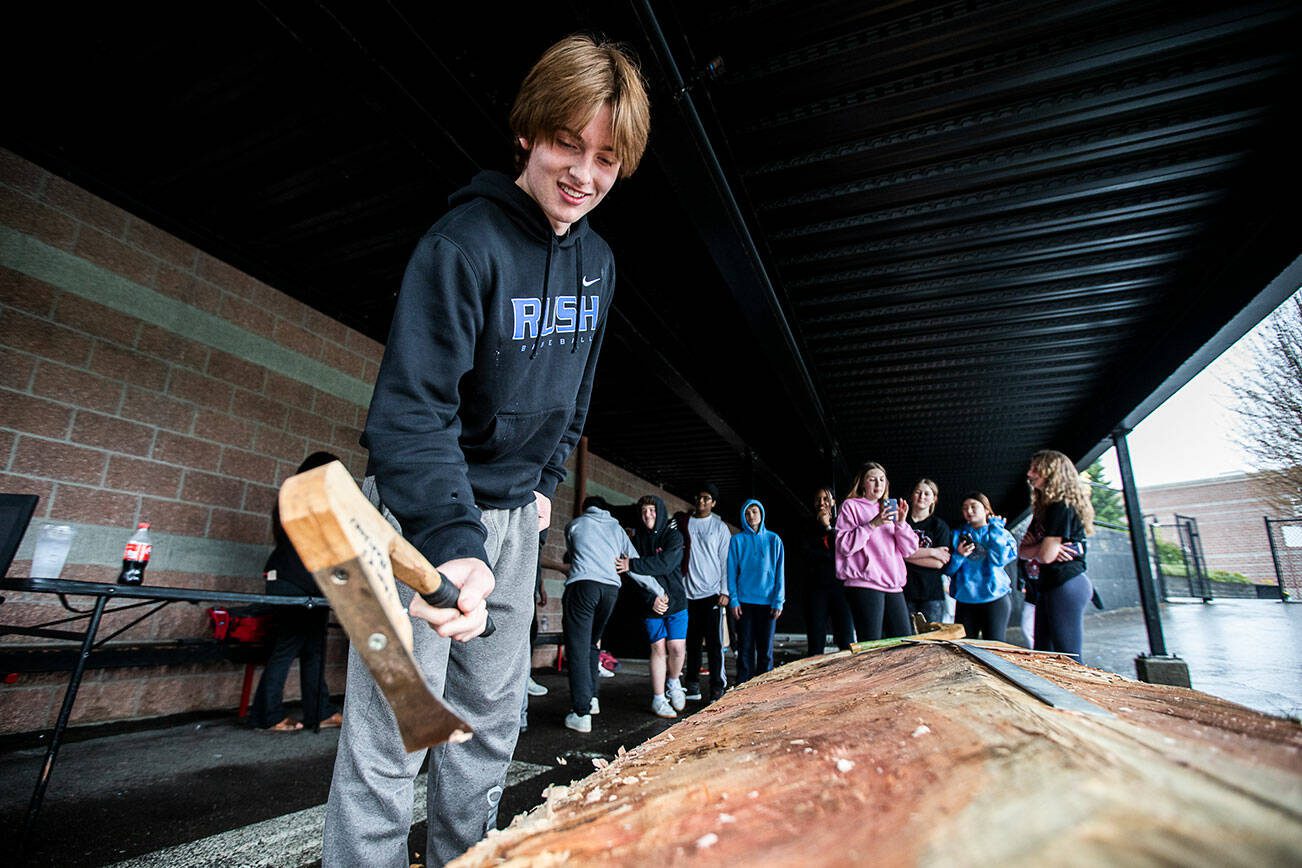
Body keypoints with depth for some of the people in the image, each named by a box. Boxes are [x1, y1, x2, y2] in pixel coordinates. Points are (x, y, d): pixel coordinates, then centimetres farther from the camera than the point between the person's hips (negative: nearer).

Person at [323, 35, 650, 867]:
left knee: (492, 724, 16)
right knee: (393, 733, -1)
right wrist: (453, 540, -38)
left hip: (514, 514, 7)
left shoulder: (598, 262, 6)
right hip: (426, 511, -6)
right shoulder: (464, 243, -18)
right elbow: (411, 408, -25)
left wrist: (548, 481, 12)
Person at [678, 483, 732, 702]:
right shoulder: (684, 524, 9)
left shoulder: (720, 527, 4)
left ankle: (717, 688, 2)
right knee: (692, 642, 9)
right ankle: (693, 685, 17)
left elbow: (725, 561, 2)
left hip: (712, 592, -2)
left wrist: (724, 591, -5)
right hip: (689, 591, 3)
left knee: (714, 642, -3)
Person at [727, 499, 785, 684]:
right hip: (744, 601, -1)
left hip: (768, 601, 1)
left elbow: (780, 572, 4)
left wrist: (779, 601, -3)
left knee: (766, 648, 7)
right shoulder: (737, 540, 4)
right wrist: (733, 599, -5)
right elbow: (731, 572, 3)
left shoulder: (774, 540, 6)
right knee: (745, 648, 3)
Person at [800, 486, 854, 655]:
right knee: (815, 644, -3)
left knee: (846, 642, -9)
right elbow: (806, 552, 1)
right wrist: (833, 555, -3)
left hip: (841, 585, -1)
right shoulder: (809, 528, 18)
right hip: (817, 587, 1)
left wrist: (828, 527, 0)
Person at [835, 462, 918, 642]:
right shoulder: (851, 506, 7)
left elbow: (908, 550, 15)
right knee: (871, 647, -12)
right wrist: (872, 524, -14)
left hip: (893, 586, 6)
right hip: (864, 584, -6)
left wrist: (901, 523, -2)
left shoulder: (890, 510, 23)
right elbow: (845, 546, -6)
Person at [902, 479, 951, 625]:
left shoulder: (940, 525, 8)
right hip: (904, 590, 0)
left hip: (931, 592, 0)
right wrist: (931, 551, -8)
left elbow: (939, 563, -3)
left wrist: (908, 555, -7)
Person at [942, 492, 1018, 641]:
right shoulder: (958, 535, 11)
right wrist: (958, 556, -14)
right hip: (965, 599, 2)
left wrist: (994, 527, -6)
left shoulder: (1001, 534, 6)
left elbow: (999, 559, -14)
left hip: (995, 597, -2)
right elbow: (948, 570, 6)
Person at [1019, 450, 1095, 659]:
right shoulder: (1044, 508, 17)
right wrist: (1039, 549, -8)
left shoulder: (1062, 507, -12)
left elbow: (1046, 555, -19)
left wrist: (1033, 551, 3)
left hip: (1066, 585, -10)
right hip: (1050, 586, 10)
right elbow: (1022, 550, 12)